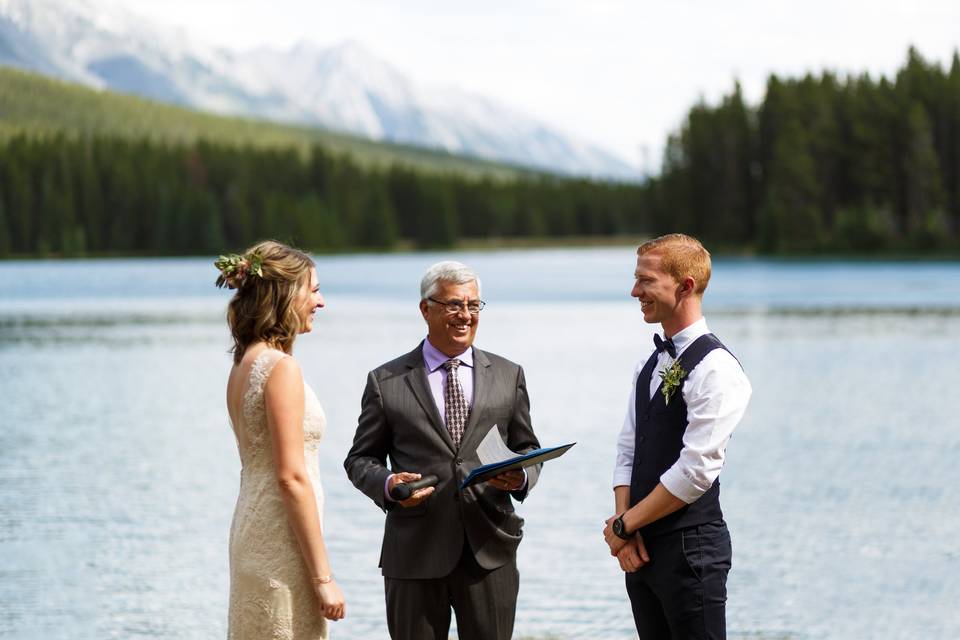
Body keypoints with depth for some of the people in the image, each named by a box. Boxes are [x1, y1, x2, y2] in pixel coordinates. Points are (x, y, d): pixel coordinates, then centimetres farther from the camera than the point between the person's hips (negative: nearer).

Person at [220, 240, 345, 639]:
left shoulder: (244, 364, 12)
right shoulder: (281, 367, -15)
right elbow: (291, 478, -19)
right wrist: (323, 576, -17)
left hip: (251, 529, 9)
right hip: (282, 540, -9)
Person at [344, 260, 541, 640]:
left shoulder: (508, 376, 10)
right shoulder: (387, 381, 4)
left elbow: (527, 448, 15)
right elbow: (360, 459, 8)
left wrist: (521, 477, -8)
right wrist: (387, 484, -14)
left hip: (490, 551, 2)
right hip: (415, 554, -1)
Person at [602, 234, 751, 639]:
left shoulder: (716, 368, -13)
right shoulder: (650, 367, 15)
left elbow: (695, 471, -18)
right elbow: (627, 453, 14)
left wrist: (624, 525, -11)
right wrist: (623, 524, -3)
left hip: (690, 548, -8)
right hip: (641, 547, 8)